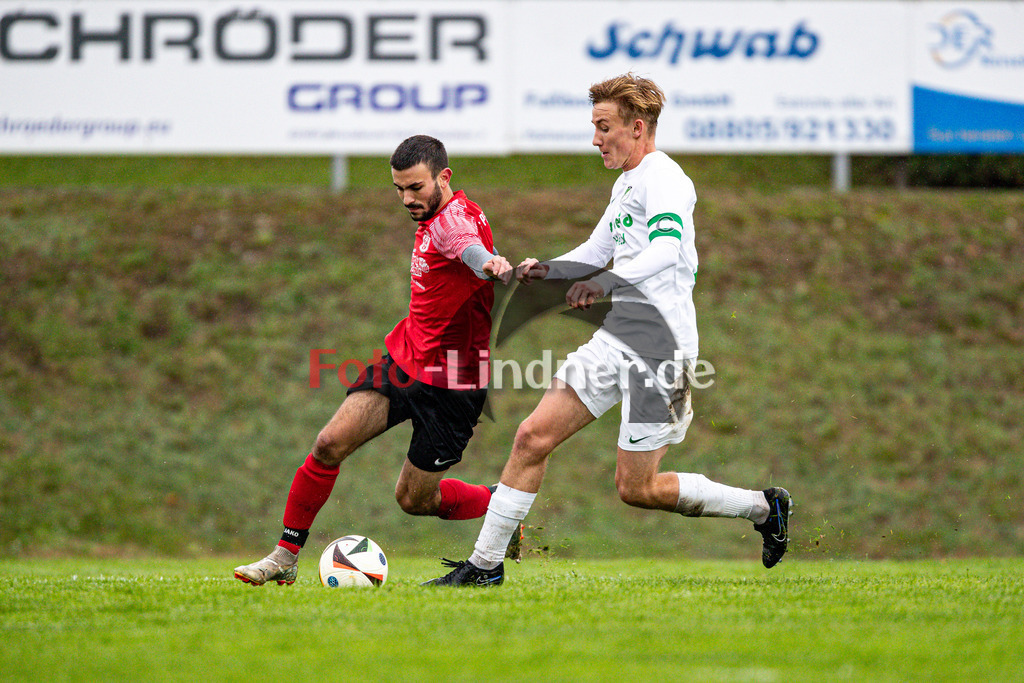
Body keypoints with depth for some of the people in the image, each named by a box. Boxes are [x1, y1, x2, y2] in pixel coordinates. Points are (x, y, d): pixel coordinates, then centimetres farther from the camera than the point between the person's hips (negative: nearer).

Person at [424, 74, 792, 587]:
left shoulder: (662, 179, -12)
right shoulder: (626, 183, 19)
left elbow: (667, 250, -29)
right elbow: (596, 252, 29)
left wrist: (606, 283, -42)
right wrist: (548, 270, 9)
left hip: (660, 341, -9)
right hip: (618, 334, 9)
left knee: (636, 489, -5)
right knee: (533, 437, -1)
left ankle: (764, 507, 12)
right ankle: (485, 564, 5)